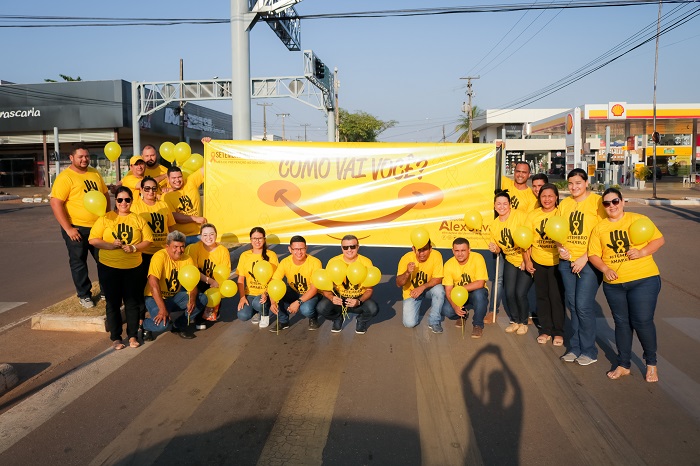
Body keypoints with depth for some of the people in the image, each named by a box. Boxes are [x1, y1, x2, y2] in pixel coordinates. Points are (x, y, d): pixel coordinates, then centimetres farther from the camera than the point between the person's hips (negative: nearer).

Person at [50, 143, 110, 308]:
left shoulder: (95, 173, 6)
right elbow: (55, 203, -18)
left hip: (99, 226, 6)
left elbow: (105, 195, 16)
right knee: (78, 262, 9)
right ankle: (84, 295, 23)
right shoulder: (65, 177, -13)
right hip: (77, 228, -5)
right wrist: (68, 228, -19)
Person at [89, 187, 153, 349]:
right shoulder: (105, 218, 1)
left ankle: (133, 336, 18)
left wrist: (133, 247, -14)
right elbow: (93, 240, -3)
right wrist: (110, 245, -17)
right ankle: (115, 338, 18)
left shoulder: (138, 219, 5)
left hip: (133, 268, 1)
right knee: (112, 303, 7)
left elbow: (148, 240, 2)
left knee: (132, 302, 6)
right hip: (108, 268, -1)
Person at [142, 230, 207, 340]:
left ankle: (179, 325, 3)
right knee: (163, 324, -30)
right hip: (156, 298, -6)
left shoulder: (187, 259, -4)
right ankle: (144, 325, 6)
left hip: (175, 296, 6)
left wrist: (192, 298, -31)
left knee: (202, 299, -14)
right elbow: (153, 284, -29)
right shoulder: (160, 257, -21)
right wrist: (162, 309, -34)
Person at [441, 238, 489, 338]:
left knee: (479, 294, -36)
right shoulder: (448, 265, -13)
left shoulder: (477, 258, -20)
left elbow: (480, 283, -27)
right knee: (446, 310, -24)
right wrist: (455, 306, -31)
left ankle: (478, 324, -11)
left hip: (476, 293, -2)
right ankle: (463, 314, 13)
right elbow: (448, 291, -13)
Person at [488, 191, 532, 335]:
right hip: (510, 261, 5)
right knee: (509, 293, -1)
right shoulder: (494, 225, 2)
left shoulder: (519, 216, -16)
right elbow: (498, 248, 11)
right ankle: (515, 321, 24)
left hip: (526, 261, -5)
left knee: (520, 293, -11)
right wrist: (494, 249, -12)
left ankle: (524, 322, 15)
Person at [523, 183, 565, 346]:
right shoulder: (533, 215, 3)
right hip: (538, 262, 3)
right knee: (542, 296, 12)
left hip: (556, 262, -3)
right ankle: (545, 330, 25)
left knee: (556, 297, 1)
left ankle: (558, 332, 16)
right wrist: (527, 260, 0)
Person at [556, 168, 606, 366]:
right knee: (573, 305, 11)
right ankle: (575, 348, 23)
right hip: (567, 261, 5)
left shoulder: (597, 202, -7)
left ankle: (589, 351, 12)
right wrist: (560, 248, -4)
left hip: (589, 262, -5)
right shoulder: (564, 204, 9)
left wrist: (585, 258, -15)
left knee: (584, 306, -5)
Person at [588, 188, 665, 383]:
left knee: (642, 321, -3)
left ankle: (651, 364, 21)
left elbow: (659, 239, 2)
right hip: (613, 284, 3)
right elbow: (593, 255, 3)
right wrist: (605, 268, -14)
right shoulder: (599, 228, 5)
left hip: (643, 280, -3)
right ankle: (623, 365, 26)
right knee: (621, 323, 12)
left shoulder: (639, 219, 1)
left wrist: (642, 252, -15)